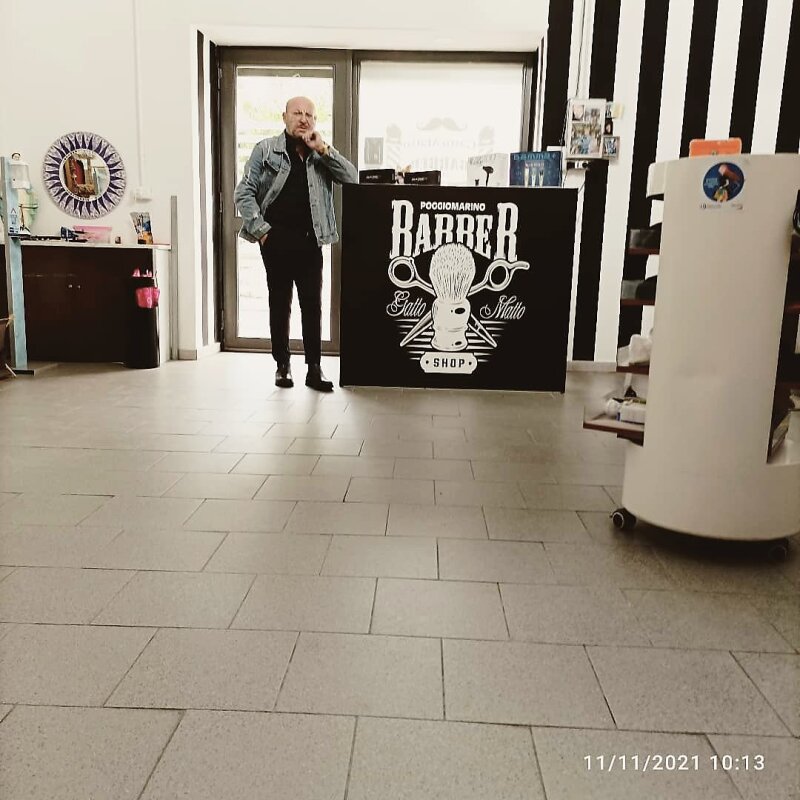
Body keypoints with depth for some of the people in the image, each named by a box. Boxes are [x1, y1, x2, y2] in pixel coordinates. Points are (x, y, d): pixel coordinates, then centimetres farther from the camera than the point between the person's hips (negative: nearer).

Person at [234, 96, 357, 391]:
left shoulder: (321, 154, 11)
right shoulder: (266, 150, 4)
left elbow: (352, 179, -2)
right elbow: (244, 192, 1)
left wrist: (322, 149, -8)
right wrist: (260, 229, -8)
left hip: (310, 240, 2)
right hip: (276, 240, -2)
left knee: (313, 304, 1)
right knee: (280, 303, 6)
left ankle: (314, 368, 7)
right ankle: (282, 365, 15)